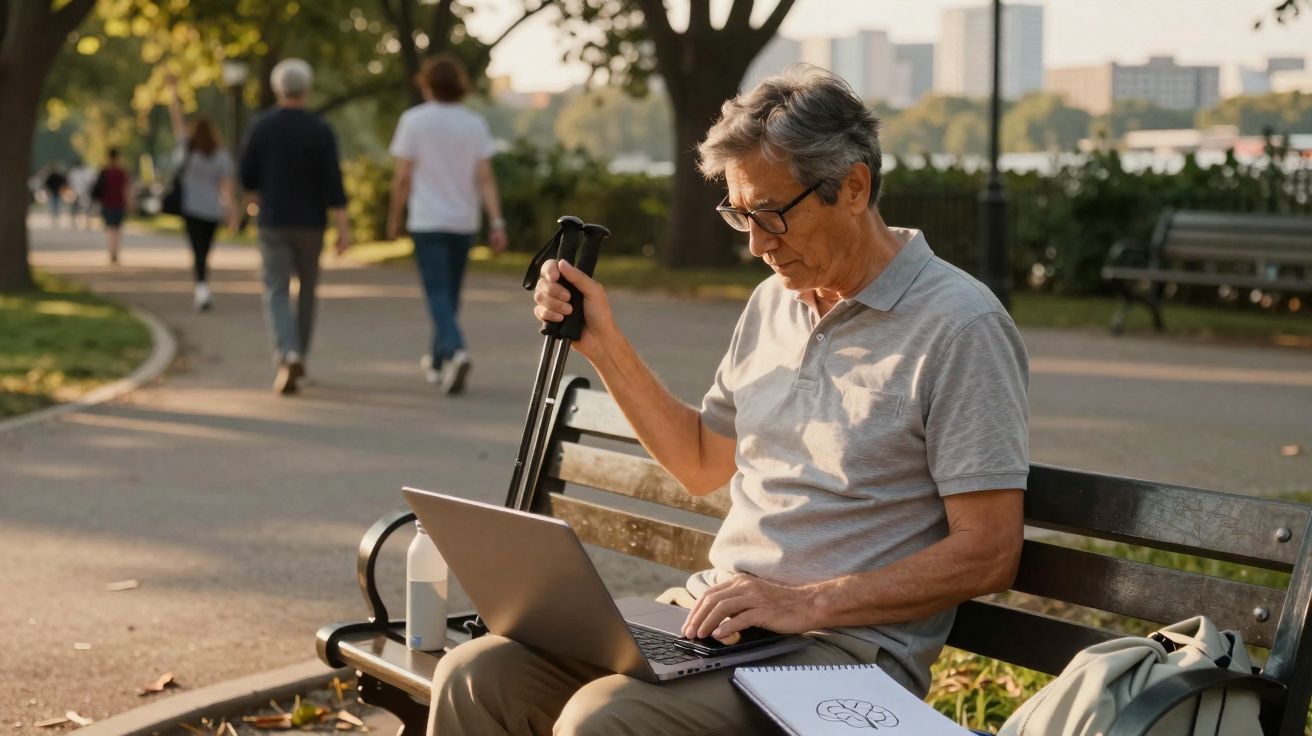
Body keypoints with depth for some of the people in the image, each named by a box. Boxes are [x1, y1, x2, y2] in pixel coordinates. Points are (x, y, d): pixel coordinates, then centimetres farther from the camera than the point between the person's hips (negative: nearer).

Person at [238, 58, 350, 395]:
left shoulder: (261, 127, -4)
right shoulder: (321, 130, -6)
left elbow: (248, 177, 2)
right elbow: (333, 182, -12)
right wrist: (344, 229, -11)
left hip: (273, 222, -1)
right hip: (310, 223, 1)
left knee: (277, 293, -2)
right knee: (307, 289, 18)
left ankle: (288, 357, -25)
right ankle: (298, 357, 26)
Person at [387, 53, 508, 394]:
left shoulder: (414, 120, -6)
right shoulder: (475, 123, 2)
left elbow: (402, 177, -6)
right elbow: (485, 177, -5)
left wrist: (394, 218, 6)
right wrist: (497, 223, -7)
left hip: (427, 222, -4)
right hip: (464, 222, 4)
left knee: (438, 294, -6)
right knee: (450, 292, 17)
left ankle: (455, 351, -29)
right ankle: (437, 360, 30)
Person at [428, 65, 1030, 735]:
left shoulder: (959, 326, -11)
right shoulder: (774, 302, 14)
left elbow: (987, 554, -14)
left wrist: (807, 603, -20)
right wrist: (603, 345, 14)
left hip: (844, 647, -7)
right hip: (709, 614, 7)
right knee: (475, 675, -12)